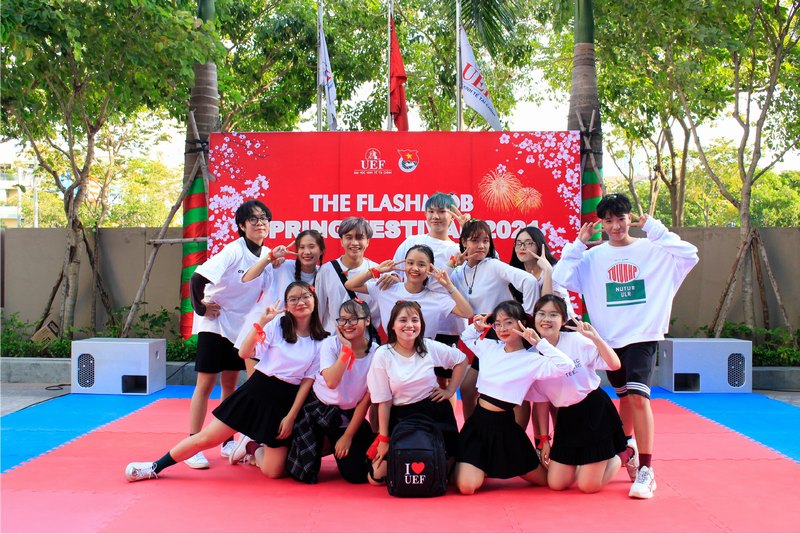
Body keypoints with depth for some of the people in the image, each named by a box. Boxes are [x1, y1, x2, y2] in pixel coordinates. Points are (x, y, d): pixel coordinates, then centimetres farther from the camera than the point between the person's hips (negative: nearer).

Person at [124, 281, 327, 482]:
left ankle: (252, 447, 29)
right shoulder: (277, 324, -4)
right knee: (207, 438, -3)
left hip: (286, 402, 1)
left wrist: (291, 416, -5)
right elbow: (244, 353, -10)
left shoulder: (320, 341, -3)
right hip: (256, 391, 0)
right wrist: (261, 323, -21)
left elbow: (308, 381, -1)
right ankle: (156, 467, 16)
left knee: (274, 472, -3)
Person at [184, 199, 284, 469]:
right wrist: (200, 307, -14)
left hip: (241, 327, 6)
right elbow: (197, 279, -23)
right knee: (205, 384, -3)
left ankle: (227, 442, 21)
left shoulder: (268, 254, 1)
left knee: (230, 384, 12)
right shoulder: (233, 251, -19)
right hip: (214, 323, -6)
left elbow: (268, 290, 12)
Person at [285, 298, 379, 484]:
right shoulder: (330, 344, -13)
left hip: (350, 415, 1)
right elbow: (331, 382, -31)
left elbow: (366, 400, -7)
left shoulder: (376, 353, -11)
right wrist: (346, 349, -29)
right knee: (304, 473, -8)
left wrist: (348, 436, -7)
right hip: (318, 408, -1)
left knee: (356, 475, -5)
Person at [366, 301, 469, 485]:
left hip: (435, 411, 1)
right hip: (401, 416, -1)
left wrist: (450, 390, 4)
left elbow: (461, 360, 12)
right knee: (377, 477, -9)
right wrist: (383, 439, -6)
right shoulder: (383, 355, -10)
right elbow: (384, 401, -7)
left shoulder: (431, 348, -5)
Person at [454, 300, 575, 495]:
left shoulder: (532, 360, -11)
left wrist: (539, 342, -24)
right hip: (477, 422, 2)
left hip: (504, 427, -2)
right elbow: (465, 338, 25)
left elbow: (566, 366, -27)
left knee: (545, 480, 11)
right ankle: (484, 468, 25)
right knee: (466, 487, -10)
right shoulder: (489, 347, 5)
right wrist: (477, 327, 5)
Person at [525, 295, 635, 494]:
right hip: (567, 418, 5)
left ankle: (624, 455, 23)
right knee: (556, 484, 3)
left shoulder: (577, 341, -14)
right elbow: (541, 402, 6)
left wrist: (595, 338, -30)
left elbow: (615, 365, -17)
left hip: (595, 412, -4)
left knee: (588, 486, -5)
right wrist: (544, 439, 7)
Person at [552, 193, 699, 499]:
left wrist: (653, 229, -11)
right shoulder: (593, 257, 5)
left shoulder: (652, 250, 1)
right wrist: (579, 244, -5)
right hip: (609, 338, 3)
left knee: (638, 395, -19)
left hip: (644, 336, -3)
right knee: (624, 396, 17)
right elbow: (561, 278, -4)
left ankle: (645, 470, -15)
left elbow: (690, 255, -13)